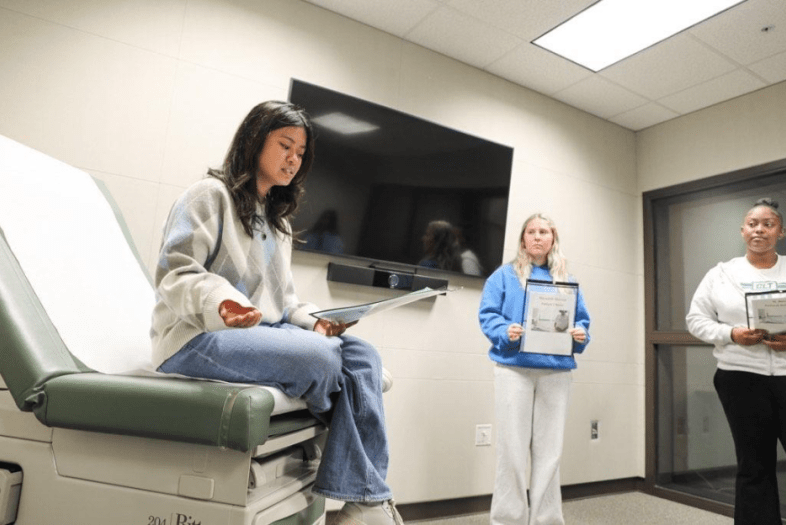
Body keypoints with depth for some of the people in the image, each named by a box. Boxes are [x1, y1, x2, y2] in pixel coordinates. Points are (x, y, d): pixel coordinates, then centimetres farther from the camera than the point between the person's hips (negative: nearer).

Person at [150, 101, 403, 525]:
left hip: (266, 334, 7)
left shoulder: (278, 220, 23)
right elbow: (174, 274, -12)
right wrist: (220, 303, -33)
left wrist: (314, 322, 0)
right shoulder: (210, 195, 0)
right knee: (320, 357, -31)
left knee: (361, 355, -18)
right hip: (197, 337, -7)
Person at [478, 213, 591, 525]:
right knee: (512, 449, -1)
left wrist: (581, 335, -7)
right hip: (515, 368, -3)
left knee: (549, 451, 7)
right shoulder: (505, 275, 6)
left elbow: (582, 320, 14)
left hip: (556, 370, 3)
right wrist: (505, 332, -21)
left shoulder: (567, 281, 16)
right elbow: (488, 314, -2)